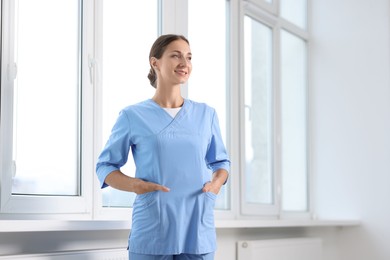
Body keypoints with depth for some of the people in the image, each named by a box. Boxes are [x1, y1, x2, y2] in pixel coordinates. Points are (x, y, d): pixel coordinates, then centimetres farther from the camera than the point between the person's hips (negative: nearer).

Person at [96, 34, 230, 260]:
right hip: (151, 235, -2)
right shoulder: (133, 116, 2)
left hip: (198, 235, 3)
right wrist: (133, 185, -12)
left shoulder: (206, 114, 10)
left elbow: (221, 161, 20)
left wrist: (217, 182, -3)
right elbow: (105, 166, 7)